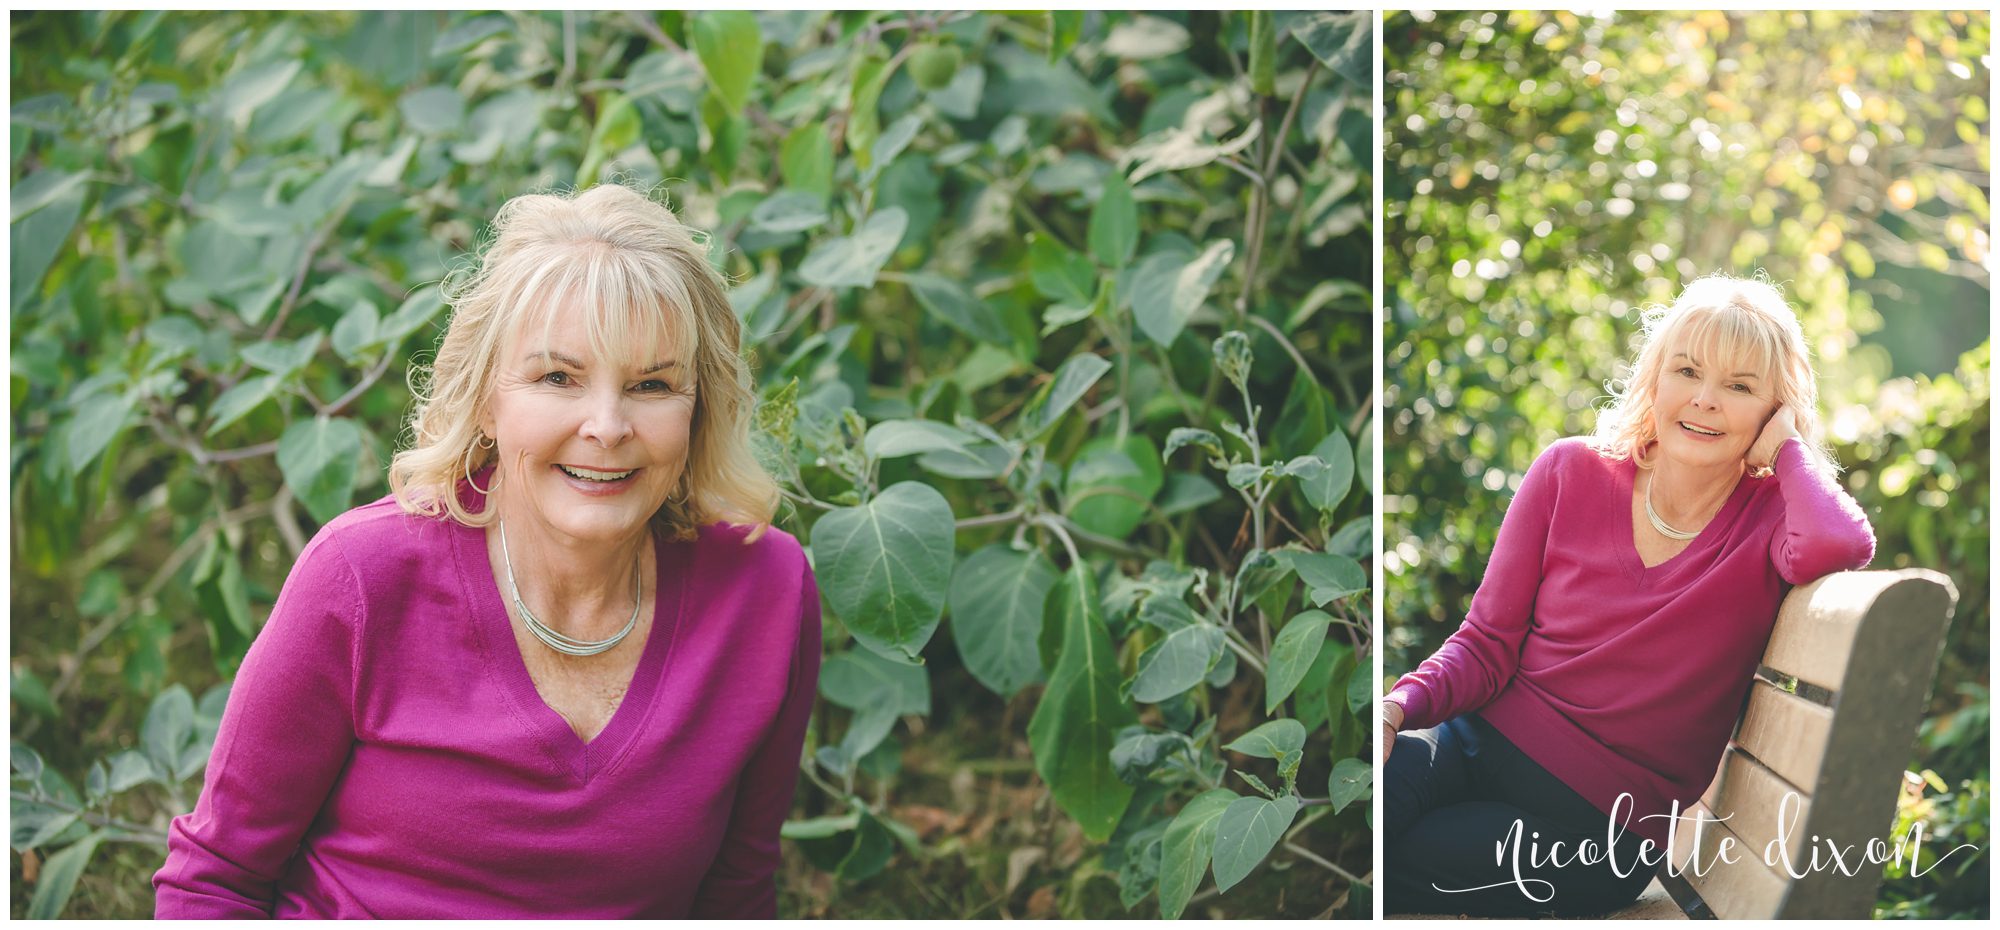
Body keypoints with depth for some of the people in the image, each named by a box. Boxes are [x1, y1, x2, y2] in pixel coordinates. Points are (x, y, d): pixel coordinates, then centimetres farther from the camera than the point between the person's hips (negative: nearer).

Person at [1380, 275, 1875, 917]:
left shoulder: (1772, 517, -4)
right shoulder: (1571, 472, 2)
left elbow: (1841, 545, -32)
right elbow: (1486, 645, 3)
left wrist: (1787, 445, -12)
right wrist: (1399, 706, -18)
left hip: (1598, 823, -2)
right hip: (1480, 741, 2)